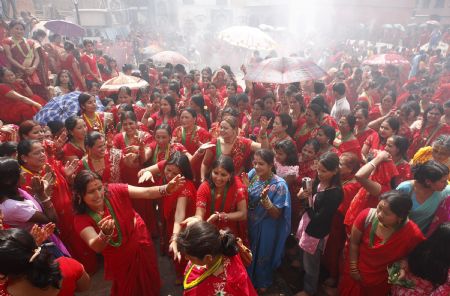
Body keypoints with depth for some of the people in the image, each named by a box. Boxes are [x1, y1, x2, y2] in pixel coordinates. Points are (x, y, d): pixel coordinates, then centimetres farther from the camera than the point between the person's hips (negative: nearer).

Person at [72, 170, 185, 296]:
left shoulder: (114, 191, -23)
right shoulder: (81, 219, -23)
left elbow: (146, 192, -32)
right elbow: (96, 247, -36)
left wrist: (166, 189, -50)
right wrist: (105, 233, -57)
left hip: (142, 247, 1)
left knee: (150, 284, 26)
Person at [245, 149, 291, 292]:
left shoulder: (279, 185, -26)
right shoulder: (252, 174, -12)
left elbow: (276, 215, -22)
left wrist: (265, 198, -37)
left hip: (266, 229, -4)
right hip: (249, 224, 4)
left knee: (262, 256, 21)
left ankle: (262, 283, 51)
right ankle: (248, 278, 56)